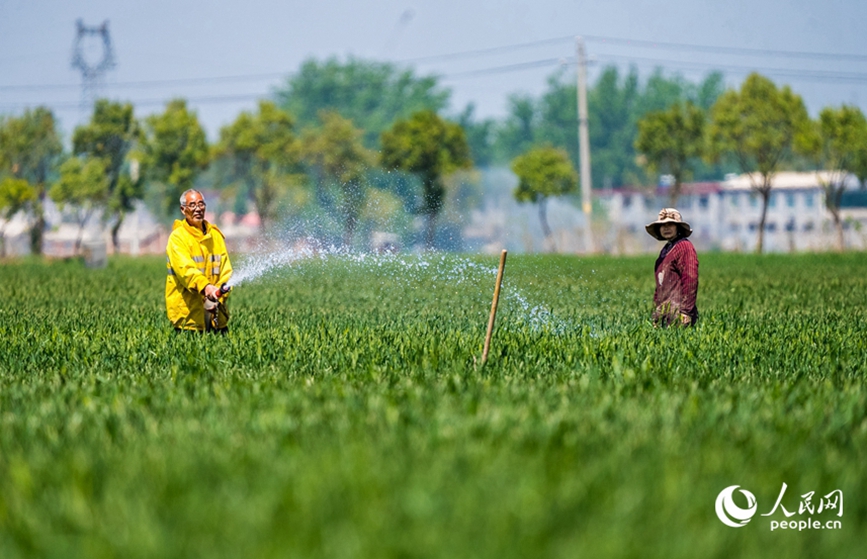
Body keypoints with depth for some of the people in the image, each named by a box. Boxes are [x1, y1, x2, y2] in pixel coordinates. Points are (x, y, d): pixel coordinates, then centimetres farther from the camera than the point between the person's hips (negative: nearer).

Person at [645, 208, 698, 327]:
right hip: (663, 312, 8)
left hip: (677, 311, -8)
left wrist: (685, 311, -19)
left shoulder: (684, 246, -7)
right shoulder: (665, 250, 20)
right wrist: (657, 308, 18)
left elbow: (690, 280, -14)